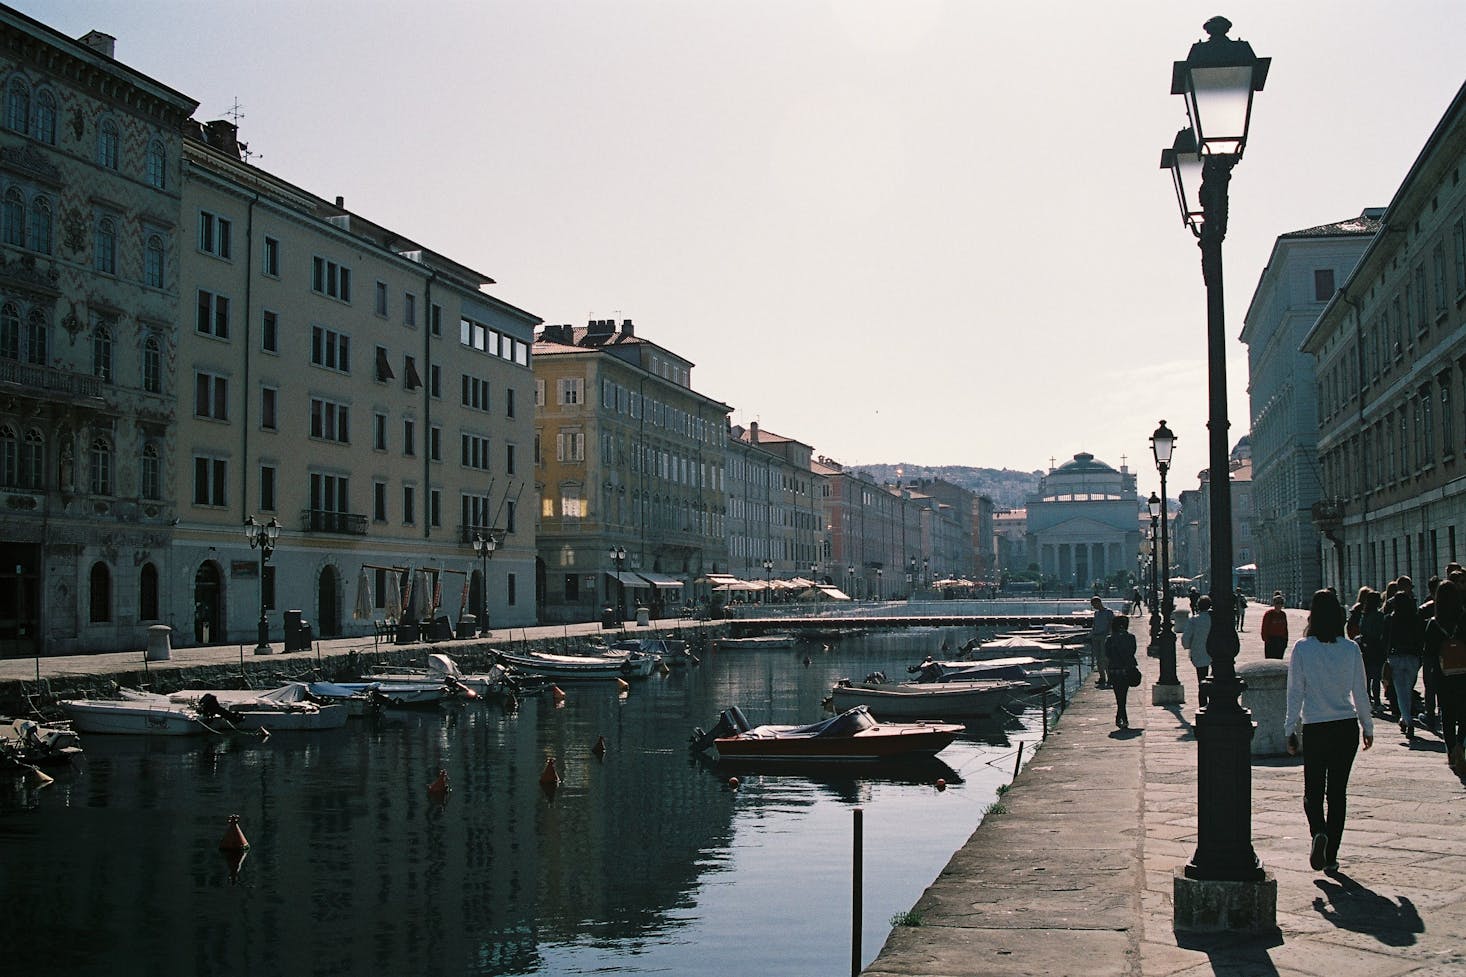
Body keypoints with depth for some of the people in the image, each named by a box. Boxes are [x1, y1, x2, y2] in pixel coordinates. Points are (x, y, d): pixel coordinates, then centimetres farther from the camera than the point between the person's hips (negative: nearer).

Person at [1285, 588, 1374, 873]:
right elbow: (1360, 692, 2)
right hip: (1346, 727, 2)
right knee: (1338, 791, 10)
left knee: (1313, 789, 10)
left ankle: (1318, 832, -19)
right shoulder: (1351, 649, -4)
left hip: (1314, 729, -2)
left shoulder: (1302, 649, -8)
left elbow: (1295, 693, -5)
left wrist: (1291, 730, 3)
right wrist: (1367, 727, 14)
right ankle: (1331, 855, 11)